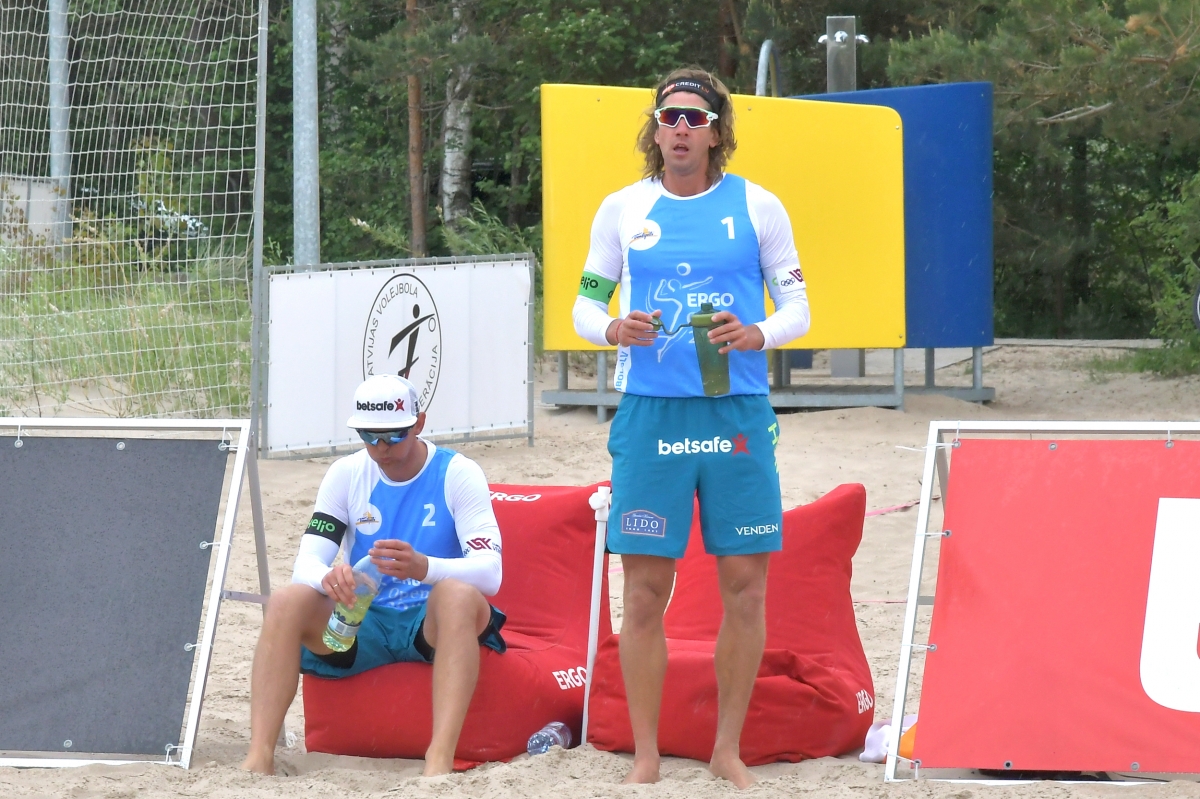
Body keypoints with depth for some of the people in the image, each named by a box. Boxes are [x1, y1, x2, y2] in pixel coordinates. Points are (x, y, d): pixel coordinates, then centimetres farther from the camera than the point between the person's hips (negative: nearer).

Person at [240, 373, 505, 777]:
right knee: (288, 601, -25)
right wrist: (328, 576, -33)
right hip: (361, 622, 3)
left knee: (459, 594, -37)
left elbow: (490, 571, -19)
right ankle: (259, 758, -35)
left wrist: (423, 568, -41)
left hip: (432, 623, -3)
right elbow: (306, 562, -6)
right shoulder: (347, 474, 3)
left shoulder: (458, 474, -6)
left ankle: (440, 761, -51)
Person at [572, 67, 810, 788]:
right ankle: (646, 758, 8)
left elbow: (797, 307, 6)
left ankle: (728, 749, 14)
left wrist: (757, 334, -15)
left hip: (738, 415, 0)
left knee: (746, 586, 1)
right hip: (650, 415, 0)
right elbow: (586, 304, 11)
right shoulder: (622, 209, 7)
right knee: (645, 591, -1)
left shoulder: (757, 207, 4)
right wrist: (613, 329, -11)